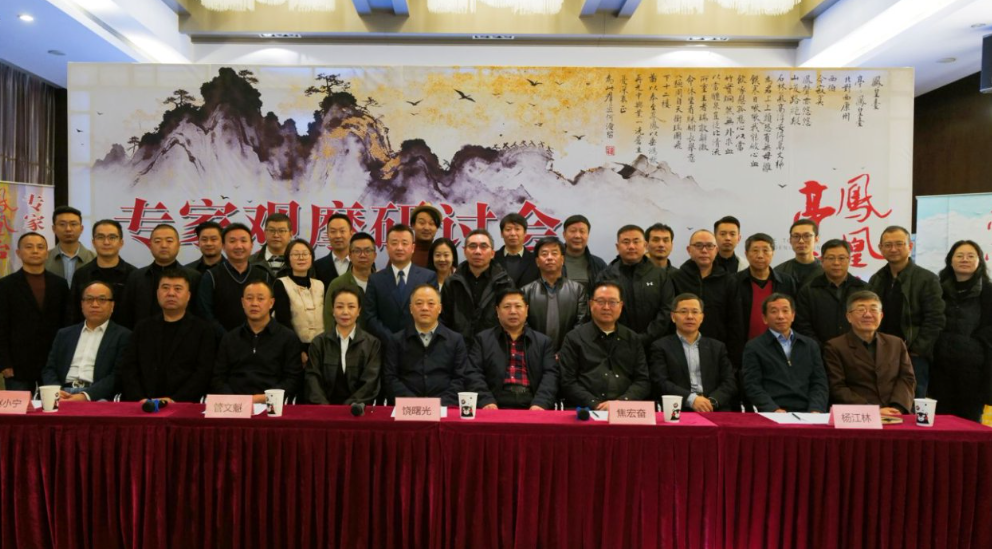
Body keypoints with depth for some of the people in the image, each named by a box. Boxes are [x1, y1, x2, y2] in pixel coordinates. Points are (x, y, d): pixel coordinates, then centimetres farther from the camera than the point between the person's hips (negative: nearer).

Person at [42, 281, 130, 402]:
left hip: (97, 398, -4)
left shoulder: (123, 336, 4)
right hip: (64, 394, 4)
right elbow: (49, 369, 15)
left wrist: (86, 396, -17)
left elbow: (117, 376, -5)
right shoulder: (64, 334, 20)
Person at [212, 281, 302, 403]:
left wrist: (263, 398, -12)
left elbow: (294, 379, 1)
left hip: (269, 405, -2)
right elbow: (218, 378, 12)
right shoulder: (229, 338, 18)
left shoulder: (288, 338, 8)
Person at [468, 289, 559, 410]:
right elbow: (474, 373, 3)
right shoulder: (483, 339, 13)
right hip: (497, 407, 0)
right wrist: (486, 401, -14)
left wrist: (540, 403, -15)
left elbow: (550, 374, 3)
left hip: (532, 408, 1)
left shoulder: (544, 342, 15)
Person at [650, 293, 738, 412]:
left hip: (715, 410, 2)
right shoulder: (661, 347, 8)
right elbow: (660, 383, -4)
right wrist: (691, 399, -18)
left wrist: (712, 401, -11)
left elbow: (730, 383, 9)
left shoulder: (717, 347, 18)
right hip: (678, 410, -1)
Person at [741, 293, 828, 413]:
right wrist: (774, 409, -16)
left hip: (806, 413, 3)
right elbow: (752, 386, -1)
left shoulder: (811, 345, 18)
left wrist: (816, 410, -6)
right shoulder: (754, 347, 6)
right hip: (771, 415, -3)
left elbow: (819, 383, 12)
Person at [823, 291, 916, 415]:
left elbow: (907, 378, 11)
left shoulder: (897, 344, 19)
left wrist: (897, 408, -8)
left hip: (898, 415, 3)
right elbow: (837, 388, -4)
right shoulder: (834, 347, 3)